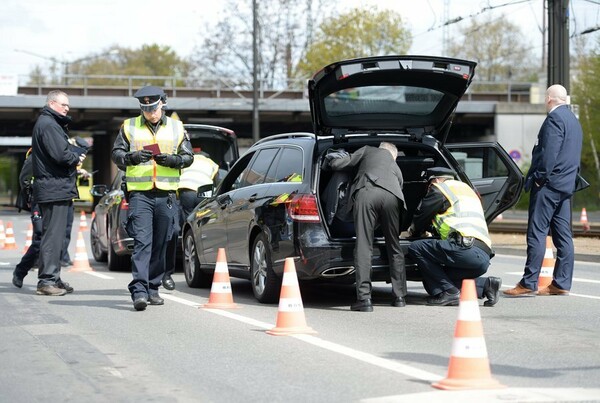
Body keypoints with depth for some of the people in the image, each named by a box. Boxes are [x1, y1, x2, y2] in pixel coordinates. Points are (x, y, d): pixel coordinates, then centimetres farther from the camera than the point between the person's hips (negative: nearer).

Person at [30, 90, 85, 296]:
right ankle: (47, 281, -9)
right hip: (55, 188, -11)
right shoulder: (48, 125, -13)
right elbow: (61, 155, -22)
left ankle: (53, 279, 18)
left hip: (57, 188, 11)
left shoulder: (51, 123, 21)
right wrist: (77, 158, -4)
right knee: (53, 235, -10)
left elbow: (65, 150, 19)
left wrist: (76, 153, 0)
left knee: (55, 235, 13)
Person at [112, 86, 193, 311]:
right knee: (142, 242, -13)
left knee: (160, 245, 8)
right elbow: (116, 154, 9)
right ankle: (139, 290, -19)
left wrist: (172, 160, -9)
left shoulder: (176, 128, 11)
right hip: (140, 193, -2)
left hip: (167, 195, 2)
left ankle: (152, 288, 19)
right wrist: (132, 157, -12)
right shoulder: (129, 127, 8)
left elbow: (188, 157, 11)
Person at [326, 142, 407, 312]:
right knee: (394, 247, 15)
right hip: (391, 195, 3)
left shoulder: (368, 150, 32)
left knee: (363, 247, -4)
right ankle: (399, 296, 17)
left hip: (365, 192, -3)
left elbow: (337, 164, 25)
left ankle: (364, 298, -11)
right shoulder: (396, 168, 40)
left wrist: (333, 159, 46)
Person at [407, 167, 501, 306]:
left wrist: (413, 231, 33)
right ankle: (486, 285, 8)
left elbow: (421, 215, 13)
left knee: (415, 248, -5)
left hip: (467, 248, -9)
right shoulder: (467, 189, 33)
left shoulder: (440, 188, 7)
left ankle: (448, 292, -9)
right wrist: (429, 231, 49)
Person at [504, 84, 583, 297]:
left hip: (549, 184, -10)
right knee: (563, 235, 8)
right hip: (566, 185, 10)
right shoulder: (574, 120, 19)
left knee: (537, 233, -10)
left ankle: (528, 283, -13)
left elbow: (549, 152, -20)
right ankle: (562, 283, 8)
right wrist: (571, 178, 20)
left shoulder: (555, 118, -11)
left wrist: (540, 177, -15)